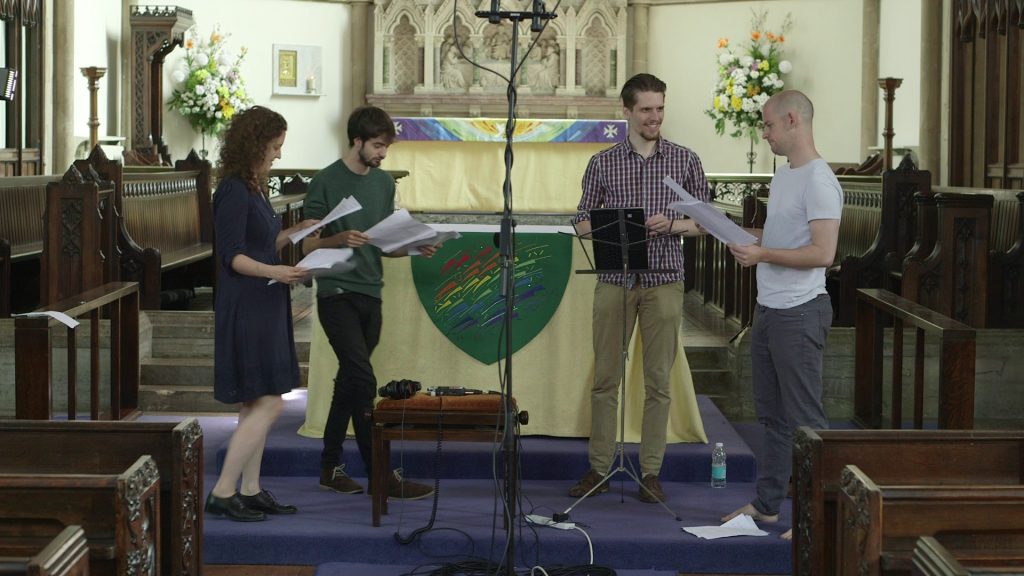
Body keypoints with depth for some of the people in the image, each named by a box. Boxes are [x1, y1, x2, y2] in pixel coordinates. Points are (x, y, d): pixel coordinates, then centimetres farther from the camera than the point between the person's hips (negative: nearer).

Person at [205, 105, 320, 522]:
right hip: (245, 308, -10)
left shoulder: (254, 188, 14)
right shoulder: (233, 191, -14)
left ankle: (249, 490, 18)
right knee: (268, 403, -10)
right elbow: (234, 256, -19)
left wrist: (295, 232, 15)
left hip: (264, 307, 10)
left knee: (256, 405, 12)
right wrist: (273, 271, -31)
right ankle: (222, 493, -6)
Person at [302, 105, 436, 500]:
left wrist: (415, 247, 0)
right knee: (363, 380, -13)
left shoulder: (384, 183, 13)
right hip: (337, 293, -6)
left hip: (370, 293, 6)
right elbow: (308, 245, -6)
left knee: (349, 382, 10)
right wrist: (339, 239, -25)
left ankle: (330, 468, 19)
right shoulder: (326, 183, -6)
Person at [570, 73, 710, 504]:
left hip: (663, 281, 0)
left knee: (658, 380, 1)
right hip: (614, 280, 0)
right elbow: (582, 221, 9)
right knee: (605, 377, 3)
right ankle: (599, 469, 10)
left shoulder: (685, 161, 5)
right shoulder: (603, 163, 6)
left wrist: (670, 225, -12)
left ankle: (650, 472, 8)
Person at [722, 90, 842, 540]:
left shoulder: (818, 181, -17)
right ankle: (766, 504, 27)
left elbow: (822, 253, -25)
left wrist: (762, 254, -22)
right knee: (772, 416, 17)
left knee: (805, 420, -5)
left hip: (799, 314, -10)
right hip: (768, 309, 10)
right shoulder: (782, 175, 14)